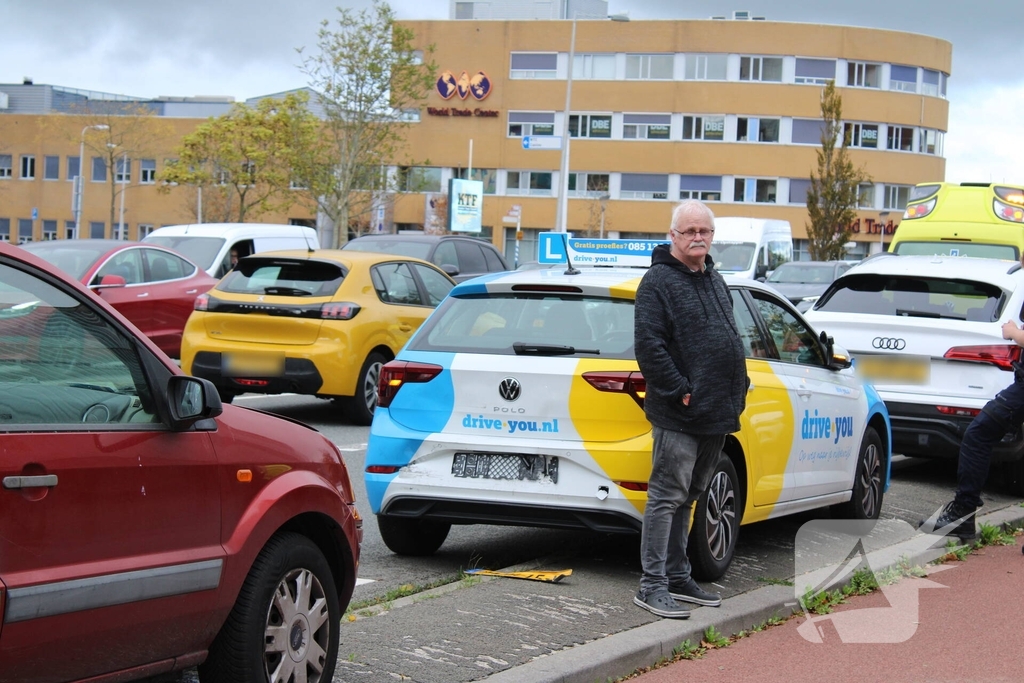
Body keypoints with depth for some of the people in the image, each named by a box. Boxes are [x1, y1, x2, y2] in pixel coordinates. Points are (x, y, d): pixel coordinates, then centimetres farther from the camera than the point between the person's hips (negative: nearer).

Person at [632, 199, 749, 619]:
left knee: (686, 498, 15)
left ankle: (677, 577, 23)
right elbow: (648, 344, -18)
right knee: (666, 498, -6)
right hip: (678, 415, -8)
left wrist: (738, 389, 14)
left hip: (716, 413, 9)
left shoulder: (715, 282, 18)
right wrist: (679, 391, -19)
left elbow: (731, 343, 26)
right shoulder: (659, 281, -9)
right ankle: (653, 586, -3)